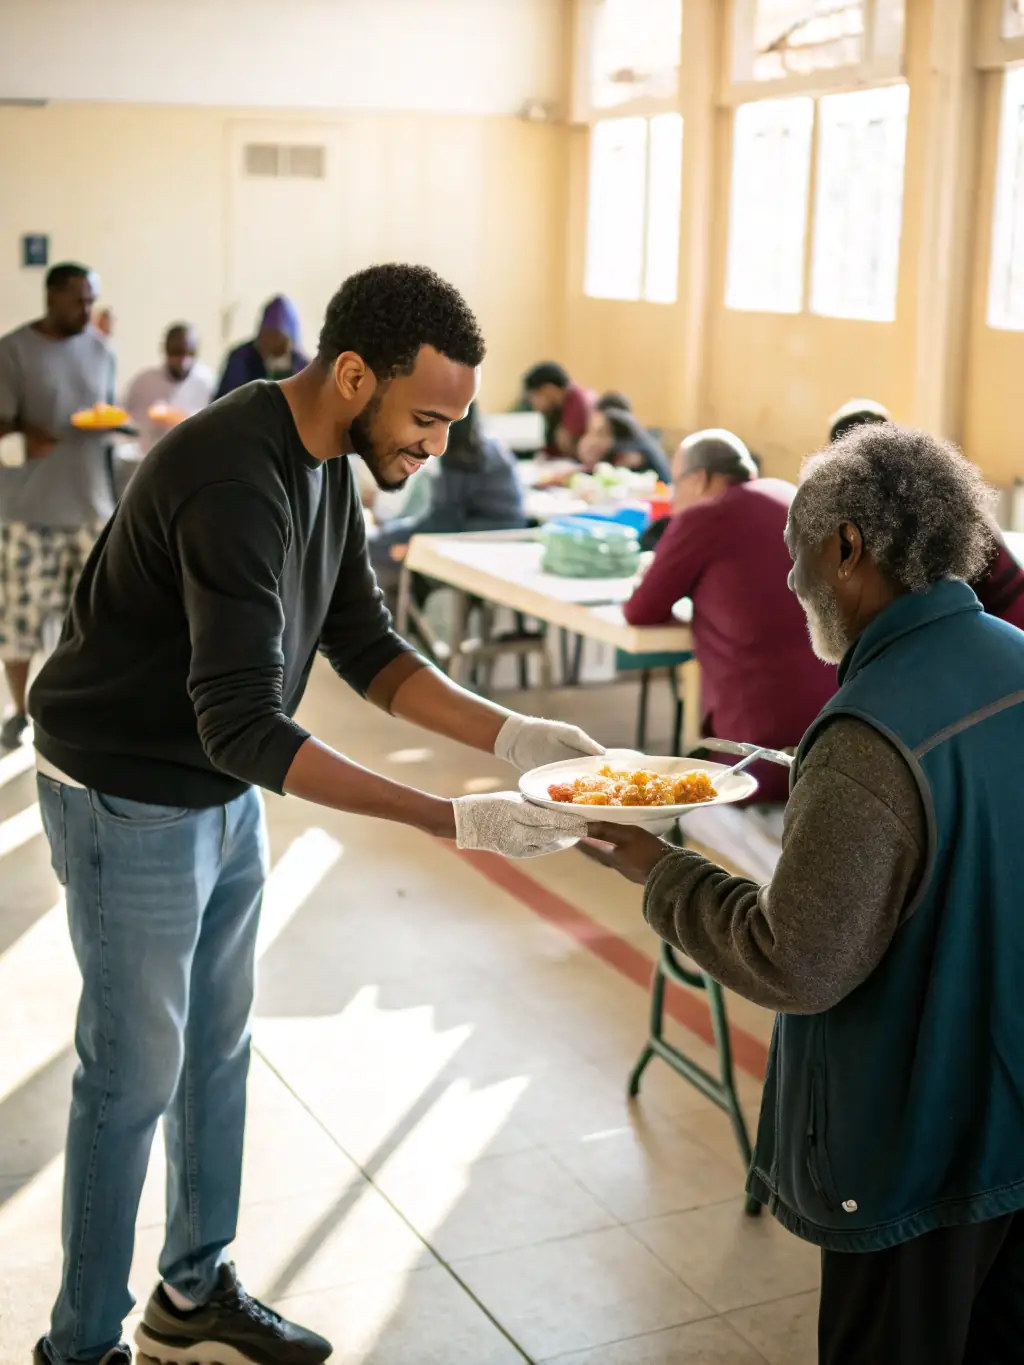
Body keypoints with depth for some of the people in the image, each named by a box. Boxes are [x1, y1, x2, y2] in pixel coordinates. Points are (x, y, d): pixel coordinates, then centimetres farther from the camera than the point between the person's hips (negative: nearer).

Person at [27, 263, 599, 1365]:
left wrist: (512, 734, -12)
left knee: (217, 1049, 18)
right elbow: (243, 727, -36)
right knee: (136, 1079, 4)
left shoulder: (327, 461, -1)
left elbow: (365, 648, 2)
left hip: (226, 795, 9)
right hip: (131, 805, -8)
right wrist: (452, 821, -38)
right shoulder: (232, 479, -31)